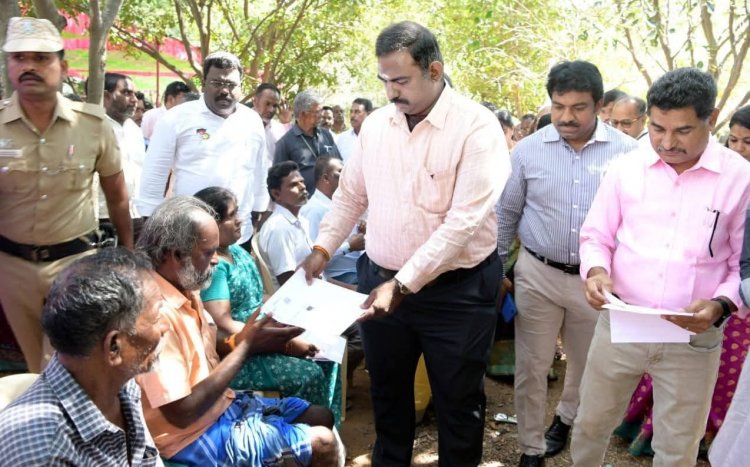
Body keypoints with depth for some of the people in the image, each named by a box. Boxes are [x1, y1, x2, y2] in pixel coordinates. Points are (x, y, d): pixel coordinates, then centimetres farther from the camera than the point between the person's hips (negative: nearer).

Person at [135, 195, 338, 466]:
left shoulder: (186, 291, 1)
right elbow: (182, 412, -28)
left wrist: (260, 339, -8)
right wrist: (244, 344, -23)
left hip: (223, 404, 9)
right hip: (196, 436, -9)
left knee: (321, 417, 13)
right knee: (321, 443, -9)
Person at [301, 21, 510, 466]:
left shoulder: (476, 126, -16)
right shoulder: (375, 124, 2)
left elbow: (462, 222, -22)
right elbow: (351, 194, 12)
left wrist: (403, 284, -25)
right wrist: (323, 247, -2)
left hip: (456, 291, -5)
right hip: (380, 281, 5)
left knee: (458, 400, 12)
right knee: (387, 390, 22)